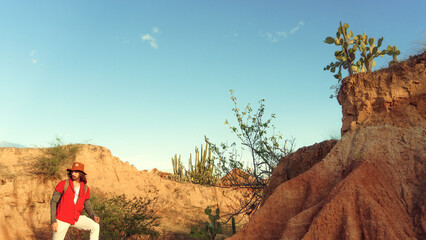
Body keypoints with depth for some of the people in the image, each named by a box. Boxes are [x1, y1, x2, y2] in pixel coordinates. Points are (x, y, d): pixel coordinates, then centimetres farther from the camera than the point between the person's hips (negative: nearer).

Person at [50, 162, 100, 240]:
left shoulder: (86, 189, -2)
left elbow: (87, 205, 8)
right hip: (62, 219, -3)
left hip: (76, 218, 3)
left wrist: (93, 216, -12)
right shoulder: (63, 184, -13)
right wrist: (53, 221, -15)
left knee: (95, 226, -11)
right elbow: (53, 202, -9)